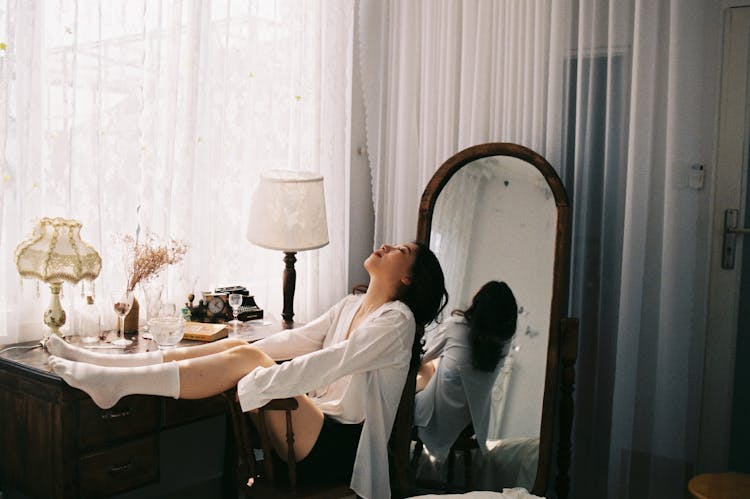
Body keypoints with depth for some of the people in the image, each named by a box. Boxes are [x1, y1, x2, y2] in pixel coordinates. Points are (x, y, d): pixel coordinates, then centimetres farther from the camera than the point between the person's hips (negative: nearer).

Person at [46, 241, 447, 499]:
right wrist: (235, 351, 5)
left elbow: (323, 365, -23)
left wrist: (246, 383, -27)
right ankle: (99, 363, -7)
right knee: (238, 349, -9)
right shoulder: (352, 305, 16)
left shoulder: (396, 320, -12)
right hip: (316, 426, 7)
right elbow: (294, 340, 16)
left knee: (245, 358, -21)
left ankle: (113, 383, -18)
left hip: (337, 447, -7)